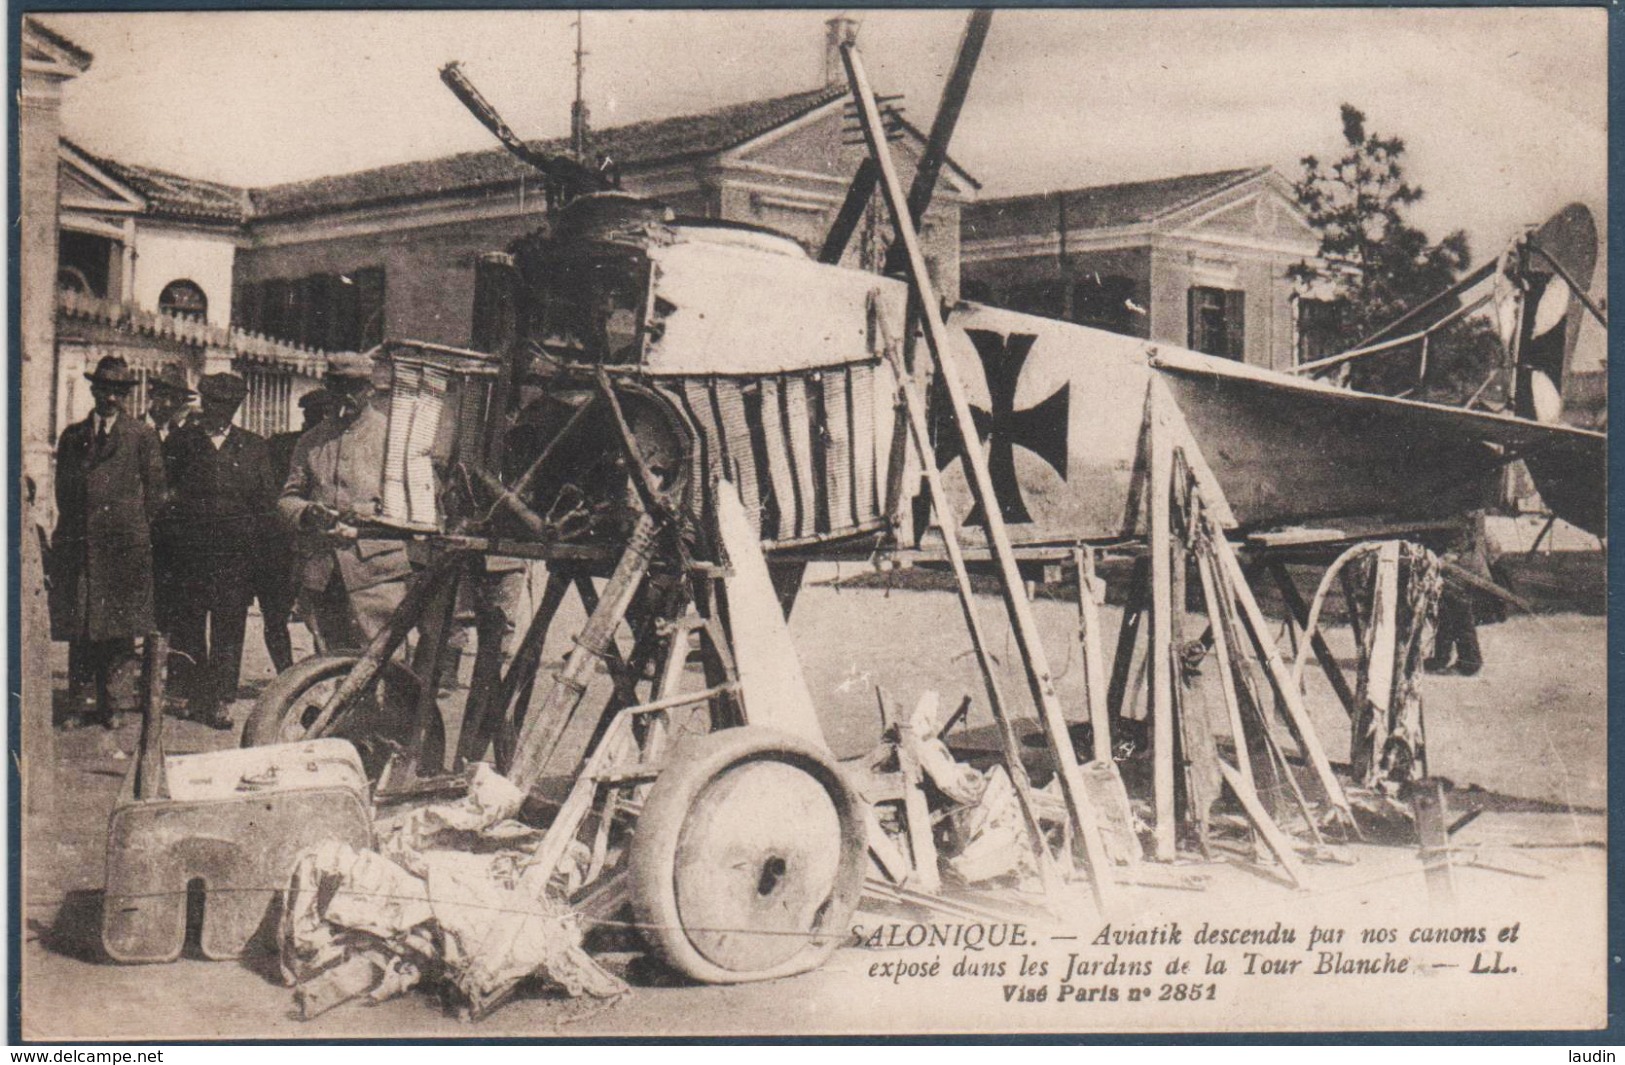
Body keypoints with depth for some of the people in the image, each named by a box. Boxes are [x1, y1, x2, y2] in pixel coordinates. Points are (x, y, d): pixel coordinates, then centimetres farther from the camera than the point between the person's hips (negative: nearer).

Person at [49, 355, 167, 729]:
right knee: (79, 626, 3)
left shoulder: (142, 435, 5)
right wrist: (72, 528, 9)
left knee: (120, 627, -3)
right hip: (78, 542, 3)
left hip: (124, 543, -3)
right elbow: (63, 488, 19)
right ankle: (84, 702, 9)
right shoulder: (72, 436, 16)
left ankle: (117, 702, 3)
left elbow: (155, 490, 5)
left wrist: (136, 531, 1)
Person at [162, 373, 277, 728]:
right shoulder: (180, 441, 8)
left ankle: (220, 701, 1)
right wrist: (175, 527, -4)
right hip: (189, 550, 0)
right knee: (188, 623, 3)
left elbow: (267, 501, 11)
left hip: (236, 553, 0)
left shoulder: (254, 447, 11)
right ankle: (194, 695, 11)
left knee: (229, 627, -2)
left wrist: (252, 540, 1)